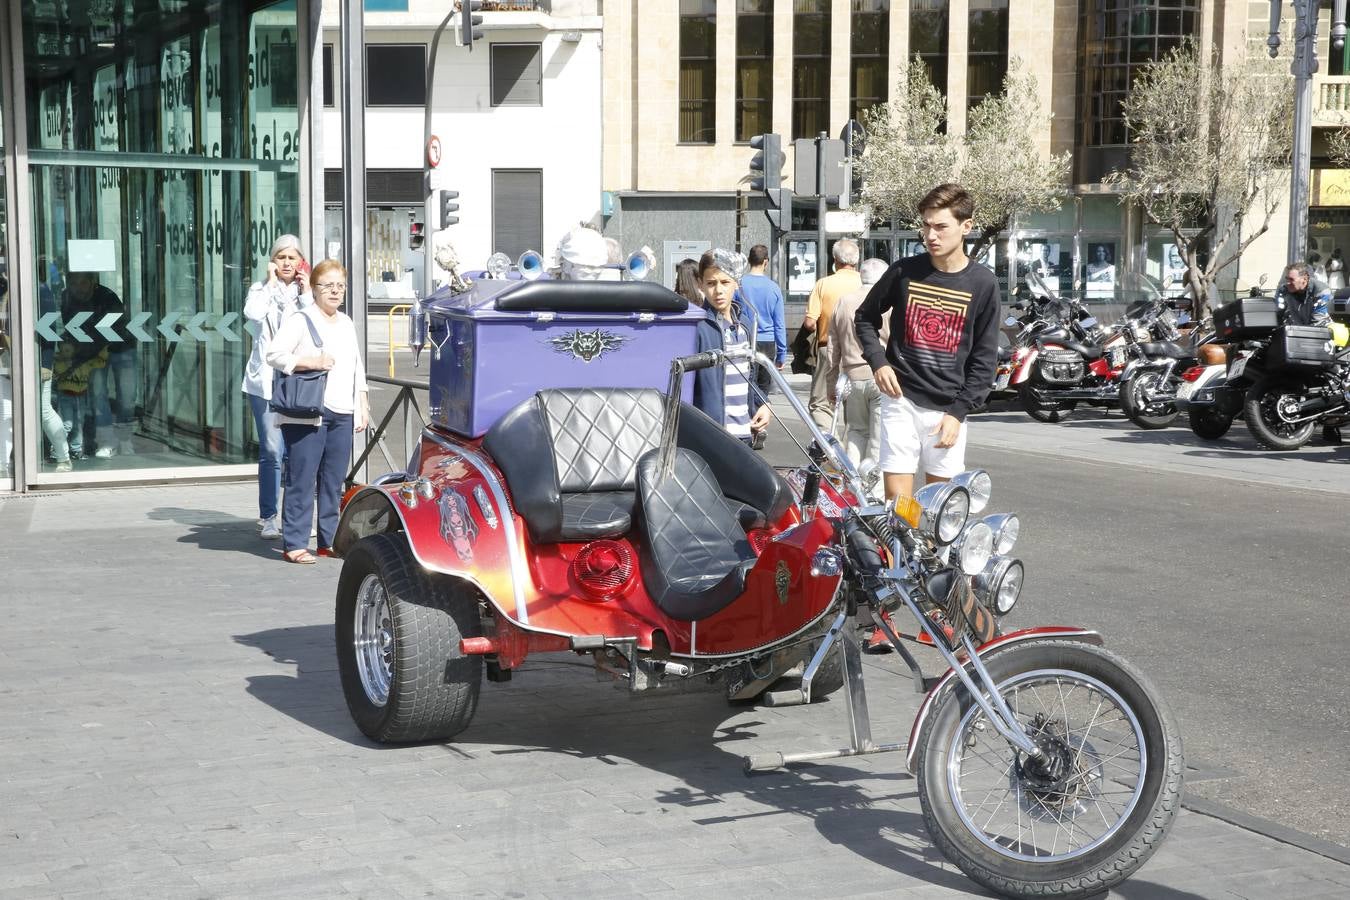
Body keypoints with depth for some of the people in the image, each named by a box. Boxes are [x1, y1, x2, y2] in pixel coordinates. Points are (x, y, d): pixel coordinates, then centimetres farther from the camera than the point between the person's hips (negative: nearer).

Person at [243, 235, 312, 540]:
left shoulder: (307, 293, 13)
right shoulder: (262, 289, 9)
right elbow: (252, 312, -15)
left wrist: (306, 293, -3)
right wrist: (271, 282, -5)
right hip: (266, 380, -2)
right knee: (271, 450, -6)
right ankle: (268, 517, 2)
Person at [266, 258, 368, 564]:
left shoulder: (347, 324, 20)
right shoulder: (300, 321, -3)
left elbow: (357, 368, 25)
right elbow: (274, 354, -11)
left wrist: (362, 406, 20)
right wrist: (310, 362, -20)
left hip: (342, 413, 7)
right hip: (306, 415, -7)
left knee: (333, 481, 8)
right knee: (302, 481, -7)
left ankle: (329, 541, 15)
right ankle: (294, 544, -4)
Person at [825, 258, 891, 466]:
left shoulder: (843, 302, 9)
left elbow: (834, 349, 11)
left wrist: (832, 386, 18)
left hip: (853, 377, 4)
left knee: (856, 429, 18)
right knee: (879, 435, 2)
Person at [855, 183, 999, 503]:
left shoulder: (982, 283, -1)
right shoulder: (904, 272, 0)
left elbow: (985, 358, 2)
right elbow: (865, 318, 15)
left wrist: (958, 411, -6)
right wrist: (878, 361, -2)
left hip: (949, 408, 0)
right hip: (901, 400, 0)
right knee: (897, 500, -6)